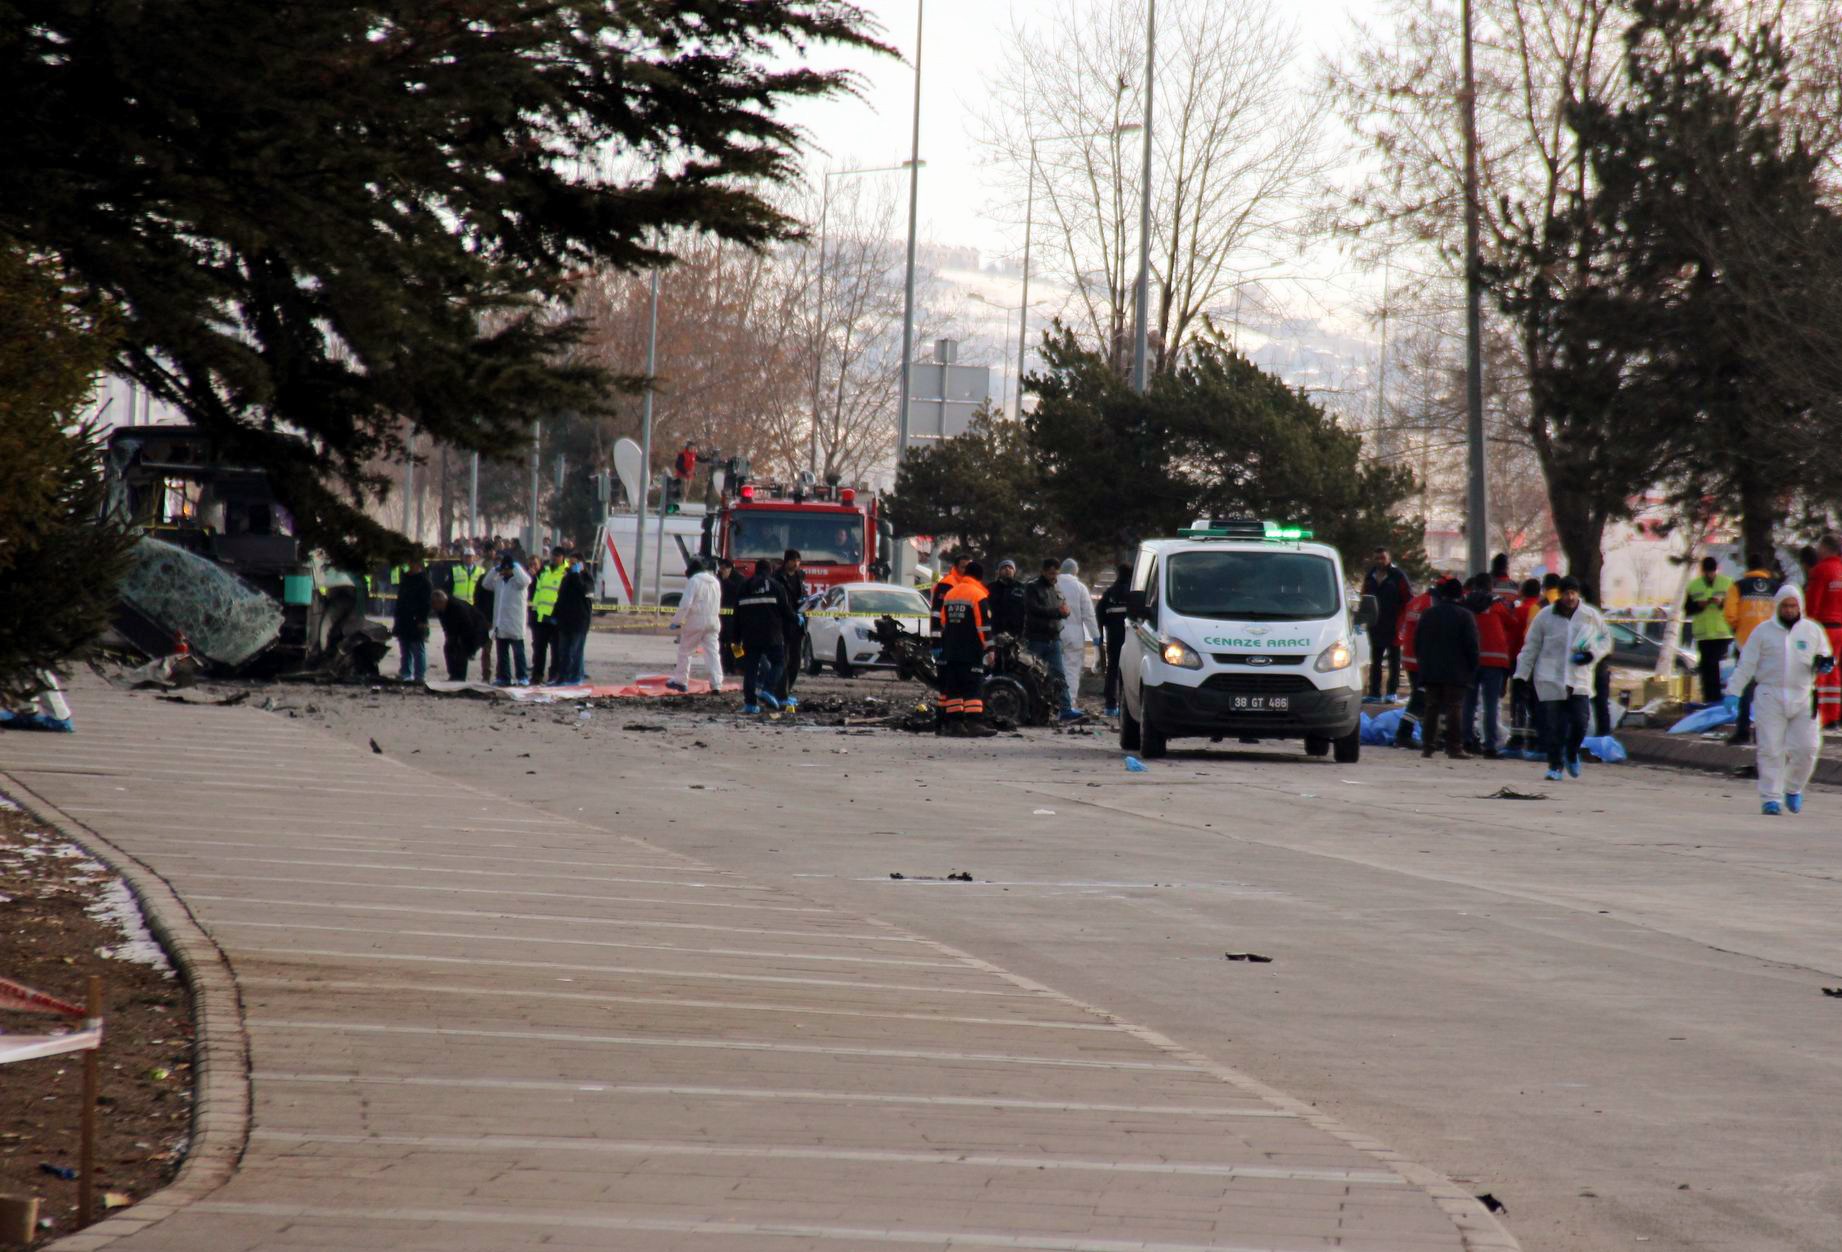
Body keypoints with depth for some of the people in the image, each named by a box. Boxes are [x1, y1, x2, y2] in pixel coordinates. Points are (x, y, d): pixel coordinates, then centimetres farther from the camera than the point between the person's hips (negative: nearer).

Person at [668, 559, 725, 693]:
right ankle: (716, 683, -9)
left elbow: (686, 603, -16)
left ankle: (680, 681, 15)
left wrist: (676, 620, -12)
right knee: (713, 652, 2)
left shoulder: (694, 581, -9)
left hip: (696, 621, -5)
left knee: (685, 650, 10)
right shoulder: (715, 582, 12)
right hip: (713, 622, 5)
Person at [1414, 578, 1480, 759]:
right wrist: (1473, 668, -1)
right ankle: (1455, 747, -8)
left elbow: (1417, 642, 10)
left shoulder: (1428, 614, 7)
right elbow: (1471, 645, -9)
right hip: (1457, 671, -4)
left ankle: (1427, 746, 7)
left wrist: (1423, 661, 17)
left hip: (1431, 670, 4)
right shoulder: (1465, 616, -7)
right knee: (1455, 708, -3)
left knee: (1431, 707, 9)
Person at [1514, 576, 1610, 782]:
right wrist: (1522, 676, 3)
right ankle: (1555, 765, 9)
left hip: (1579, 679, 0)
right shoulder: (1545, 616, 1)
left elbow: (1606, 639, 16)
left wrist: (1593, 654, -6)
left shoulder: (1591, 616, 3)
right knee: (1552, 725, -4)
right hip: (1549, 679, 0)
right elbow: (1531, 647, 6)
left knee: (1580, 722, -10)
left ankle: (1572, 754, 19)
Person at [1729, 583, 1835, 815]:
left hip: (1802, 698, 1)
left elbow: (1826, 657, 17)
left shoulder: (1813, 631, 9)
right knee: (1771, 750, -4)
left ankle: (1793, 789, 18)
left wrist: (1825, 664, -8)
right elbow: (1746, 664, 6)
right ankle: (1771, 798, 1)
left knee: (1806, 748, -5)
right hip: (1770, 697, -1)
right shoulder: (1763, 631, 5)